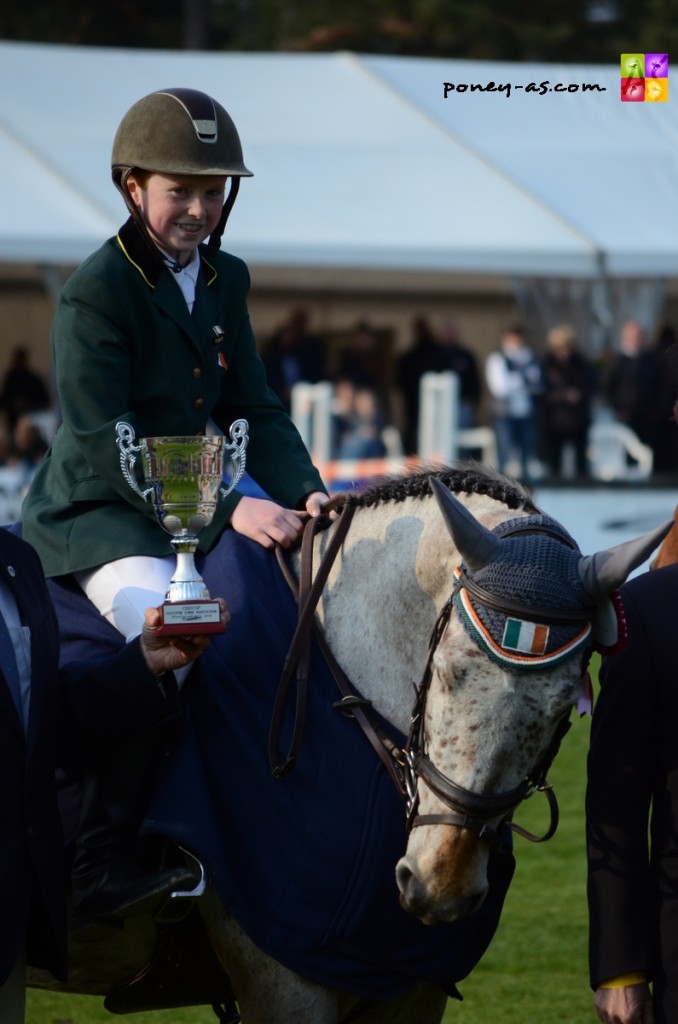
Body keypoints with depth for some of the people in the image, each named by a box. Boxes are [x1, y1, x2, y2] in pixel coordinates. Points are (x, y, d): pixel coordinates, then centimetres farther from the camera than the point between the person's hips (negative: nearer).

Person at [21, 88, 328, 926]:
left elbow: (253, 411, 10)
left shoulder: (225, 280, 9)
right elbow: (102, 444, -21)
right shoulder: (93, 292, -14)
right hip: (93, 513, -8)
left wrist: (302, 492, -11)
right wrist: (229, 509, -30)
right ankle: (98, 857, -28)